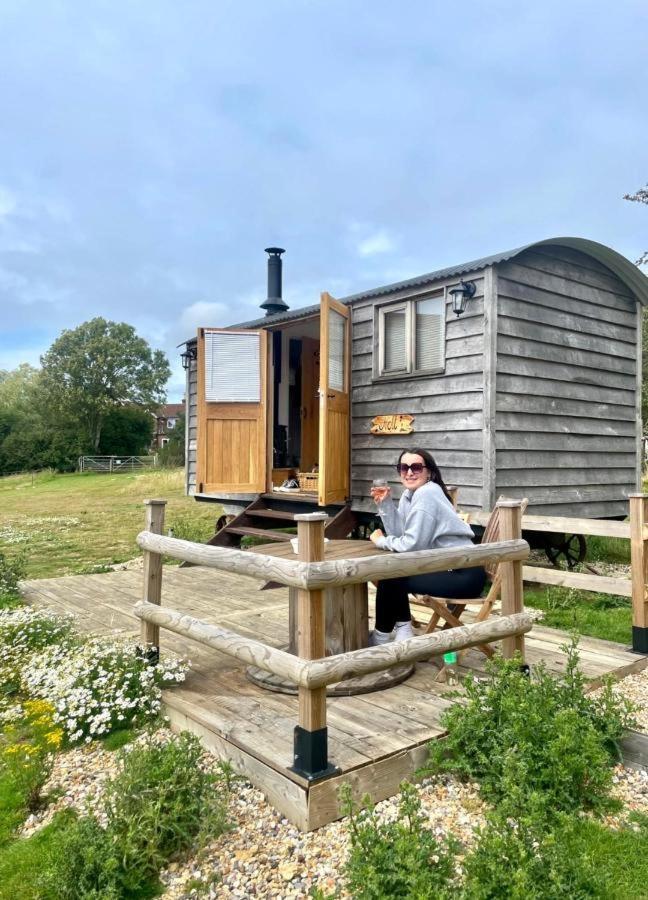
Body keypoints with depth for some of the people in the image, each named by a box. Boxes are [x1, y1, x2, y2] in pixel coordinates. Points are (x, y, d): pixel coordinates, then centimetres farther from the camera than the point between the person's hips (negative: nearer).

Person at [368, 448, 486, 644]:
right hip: (446, 567, 9)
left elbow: (412, 544, -21)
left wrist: (381, 541, -6)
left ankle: (381, 637, 12)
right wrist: (385, 504, -5)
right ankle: (404, 628, 18)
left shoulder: (426, 493, -18)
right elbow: (399, 534, 2)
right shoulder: (409, 494, 10)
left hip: (464, 575, -9)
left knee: (389, 579, -7)